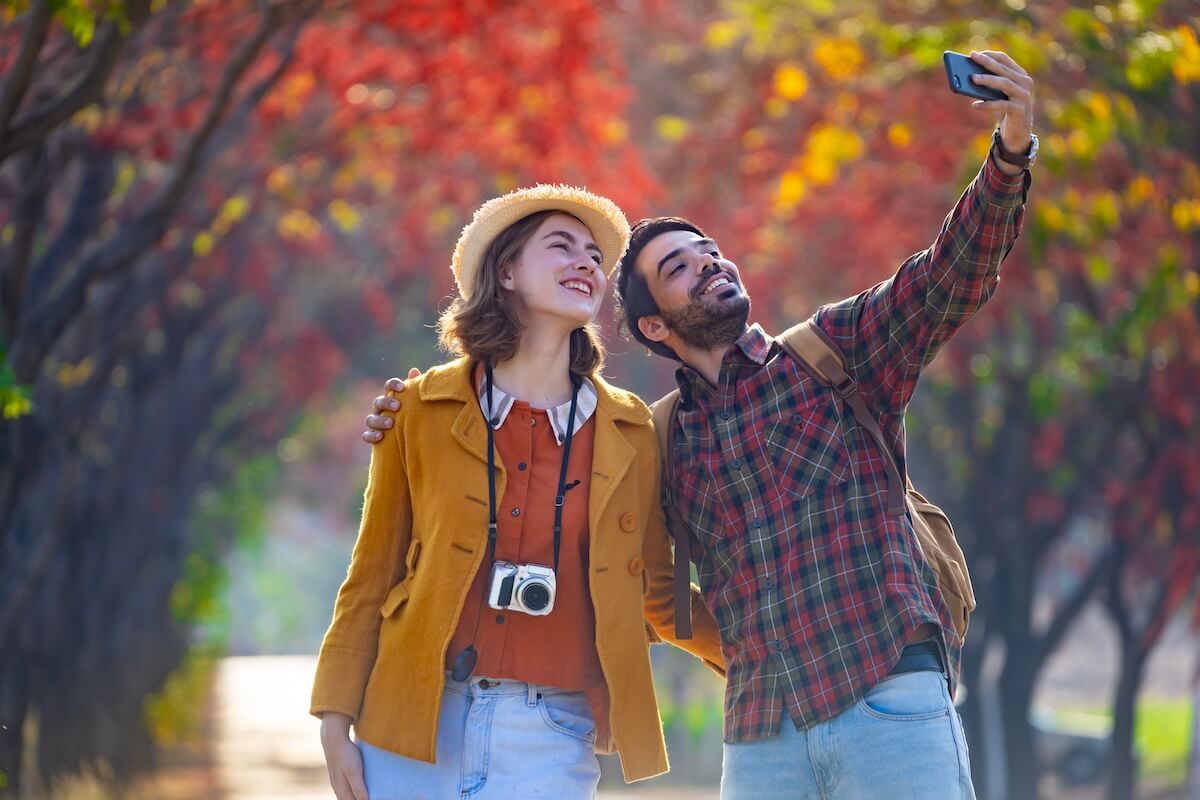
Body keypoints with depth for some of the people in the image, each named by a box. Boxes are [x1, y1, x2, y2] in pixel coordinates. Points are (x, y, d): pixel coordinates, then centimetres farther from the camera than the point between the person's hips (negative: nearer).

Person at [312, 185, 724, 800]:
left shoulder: (629, 434, 9)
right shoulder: (423, 410, 4)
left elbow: (656, 592, 15)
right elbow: (373, 576, 7)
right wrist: (336, 723, 2)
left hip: (549, 738, 1)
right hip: (414, 725, -1)